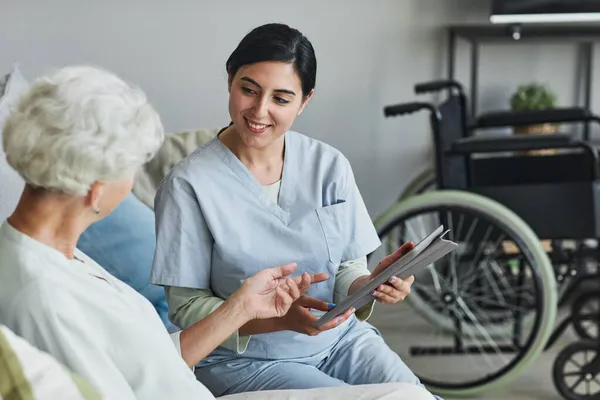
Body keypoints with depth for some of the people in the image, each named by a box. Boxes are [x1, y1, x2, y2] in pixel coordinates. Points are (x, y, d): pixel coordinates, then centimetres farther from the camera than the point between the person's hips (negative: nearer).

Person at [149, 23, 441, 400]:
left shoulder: (330, 166, 1)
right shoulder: (190, 184, -12)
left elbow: (348, 272, 6)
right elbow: (187, 308, -10)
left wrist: (371, 285, -19)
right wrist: (280, 317, -25)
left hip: (341, 340, 5)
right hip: (245, 358, -4)